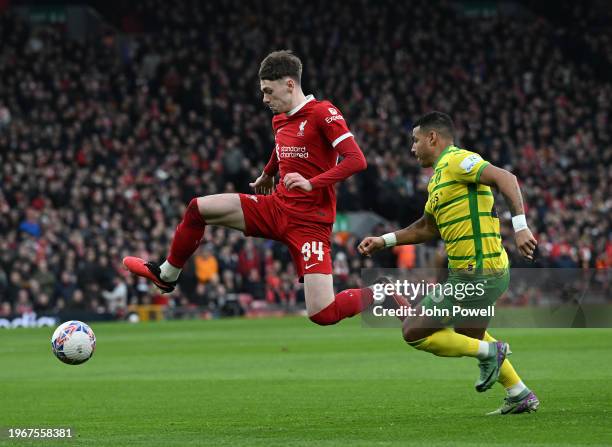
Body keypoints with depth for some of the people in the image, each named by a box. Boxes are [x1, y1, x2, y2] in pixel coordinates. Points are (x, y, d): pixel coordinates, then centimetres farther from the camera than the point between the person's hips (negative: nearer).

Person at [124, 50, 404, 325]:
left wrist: (312, 183, -29)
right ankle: (167, 275, 22)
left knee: (322, 314, -18)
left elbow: (357, 160, -21)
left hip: (310, 221, -8)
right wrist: (267, 175, 49)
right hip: (277, 207, 8)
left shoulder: (323, 113, -13)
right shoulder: (279, 120, 12)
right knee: (198, 208, 1)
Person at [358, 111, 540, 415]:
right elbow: (426, 228, 29)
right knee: (467, 333, 31)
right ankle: (520, 395, 33)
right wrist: (383, 241, 23)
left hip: (476, 275, -11)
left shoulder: (456, 160, -11)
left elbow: (505, 178, -24)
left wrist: (520, 226, -33)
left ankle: (488, 352, 0)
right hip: (486, 272, 11)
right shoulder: (439, 176, 19)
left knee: (414, 331, -5)